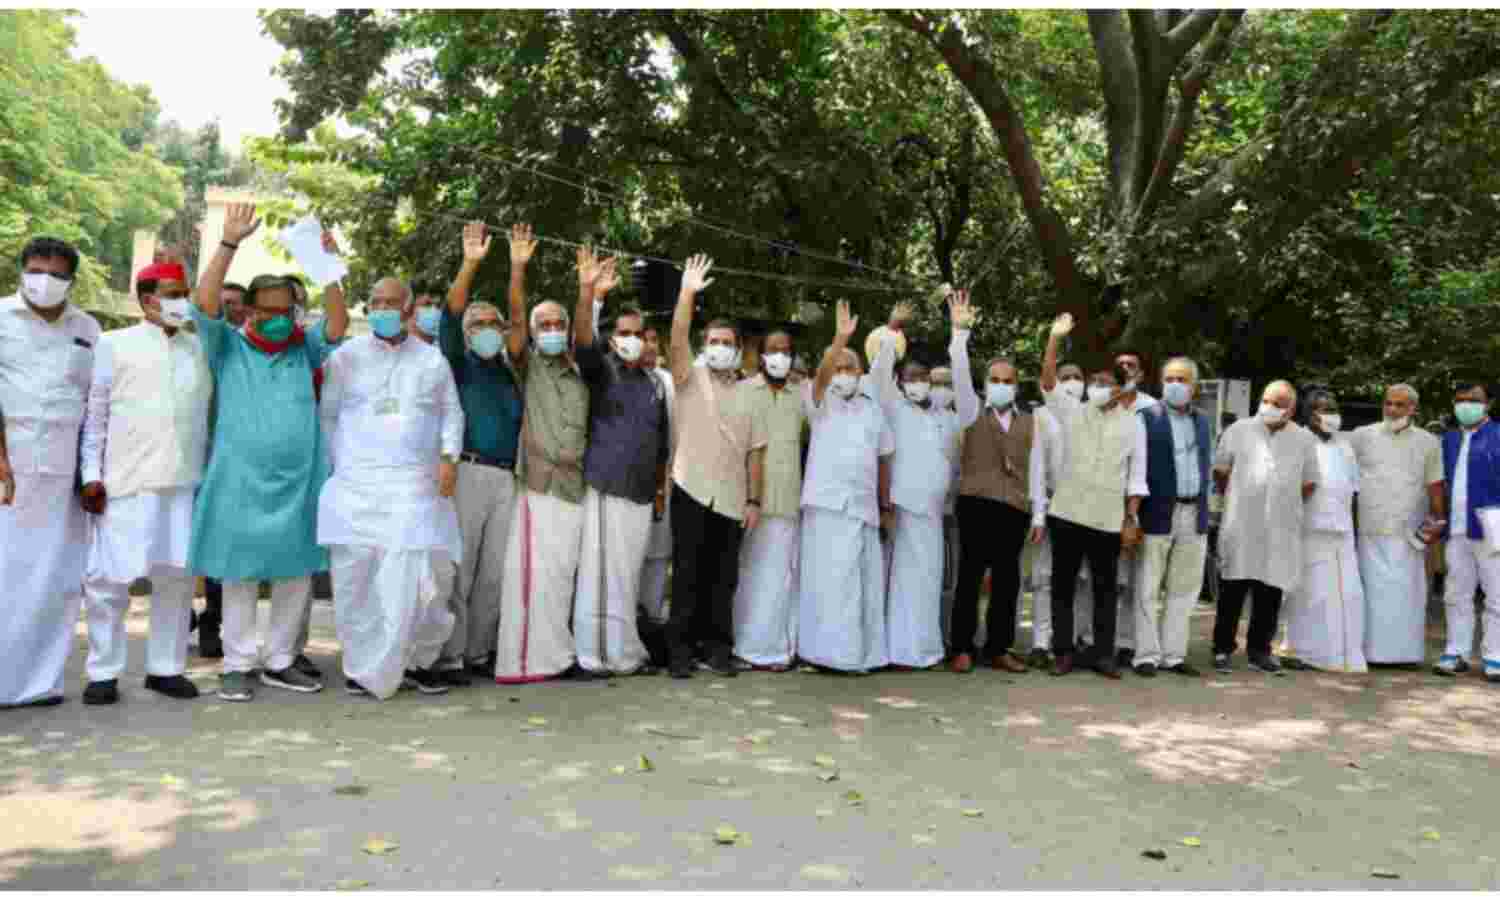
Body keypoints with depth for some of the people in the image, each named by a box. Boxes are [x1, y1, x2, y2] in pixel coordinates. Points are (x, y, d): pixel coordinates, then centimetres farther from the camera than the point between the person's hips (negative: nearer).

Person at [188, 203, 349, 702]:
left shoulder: (303, 349, 10)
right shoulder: (228, 347, 4)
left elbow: (338, 324, -1)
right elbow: (205, 303, -9)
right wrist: (230, 243, -14)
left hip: (298, 482, 3)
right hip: (241, 482, -2)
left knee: (296, 574, 6)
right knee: (240, 573, 4)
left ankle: (280, 661, 18)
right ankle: (238, 665, 13)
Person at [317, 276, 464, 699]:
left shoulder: (432, 360, 12)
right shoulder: (345, 356, 8)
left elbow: (452, 412, 15)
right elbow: (326, 415, 9)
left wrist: (449, 456, 0)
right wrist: (336, 467, 1)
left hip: (416, 486, 1)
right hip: (356, 487, 0)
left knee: (421, 580, -4)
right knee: (356, 580, 0)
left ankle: (417, 660, 12)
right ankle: (361, 664, 13)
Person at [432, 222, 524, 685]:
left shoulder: (511, 373, 22)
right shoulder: (458, 364, 4)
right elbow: (449, 315, -11)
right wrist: (470, 264, -23)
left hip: (506, 478, 5)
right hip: (467, 473, -5)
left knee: (494, 573, 8)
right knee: (458, 570, -4)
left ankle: (479, 652, 18)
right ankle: (449, 658, 2)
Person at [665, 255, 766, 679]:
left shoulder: (746, 396, 14)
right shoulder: (690, 378, 5)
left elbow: (754, 451, 11)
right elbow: (677, 341, -14)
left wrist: (754, 500, 4)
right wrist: (688, 293, -23)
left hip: (731, 500, 3)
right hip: (691, 493, -3)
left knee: (722, 579, 7)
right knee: (687, 575, 0)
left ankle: (717, 649, 15)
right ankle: (680, 650, 7)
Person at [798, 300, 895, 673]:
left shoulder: (872, 409, 16)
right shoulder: (820, 402, 4)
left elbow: (883, 459, 17)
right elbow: (821, 375, -18)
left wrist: (886, 506, 13)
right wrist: (840, 338, -32)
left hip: (864, 507, 4)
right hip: (828, 504, -4)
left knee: (862, 581, 6)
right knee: (830, 580, -7)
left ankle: (859, 652, 14)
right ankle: (830, 651, -1)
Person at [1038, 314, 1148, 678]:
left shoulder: (1133, 423, 6)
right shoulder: (1072, 412, 7)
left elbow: (1136, 476, 5)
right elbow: (1048, 382, -7)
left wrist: (1131, 519, -1)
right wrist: (1055, 338, -16)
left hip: (1109, 518, 0)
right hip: (1067, 512, 0)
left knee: (1105, 587, 5)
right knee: (1063, 583, 4)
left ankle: (1104, 654, 14)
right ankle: (1062, 652, 12)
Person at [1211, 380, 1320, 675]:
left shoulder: (1305, 439, 6)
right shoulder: (1239, 430, 2)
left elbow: (1309, 483, 14)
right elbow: (1220, 471, 10)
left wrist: (1286, 505, 15)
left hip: (1281, 529, 2)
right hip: (1241, 525, -2)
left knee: (1271, 592, 6)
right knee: (1232, 590, 1)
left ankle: (1259, 650, 17)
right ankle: (1222, 649, 8)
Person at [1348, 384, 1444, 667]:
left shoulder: (1429, 442, 8)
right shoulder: (1362, 436, 5)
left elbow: (1435, 486, 10)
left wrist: (1438, 523, 4)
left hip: (1409, 532, 1)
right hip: (1371, 531, -1)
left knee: (1408, 592, 2)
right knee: (1374, 591, 0)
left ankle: (1406, 651, 9)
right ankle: (1371, 651, 3)